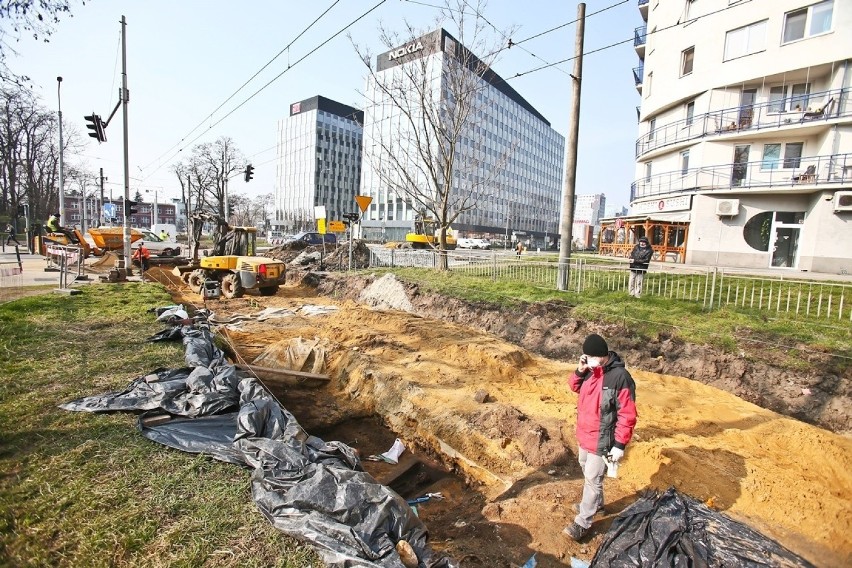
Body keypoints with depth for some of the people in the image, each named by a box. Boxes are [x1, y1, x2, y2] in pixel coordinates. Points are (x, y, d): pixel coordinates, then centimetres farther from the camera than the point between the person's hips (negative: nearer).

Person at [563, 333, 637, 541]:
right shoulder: (590, 369, -3)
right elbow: (576, 387, 12)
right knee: (587, 472, 25)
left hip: (601, 441, -8)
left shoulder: (620, 378, -25)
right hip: (584, 435, 8)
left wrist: (619, 445, -19)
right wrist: (579, 371, -8)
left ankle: (582, 523, 19)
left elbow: (627, 415, -21)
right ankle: (596, 504, 47)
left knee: (593, 480, 4)